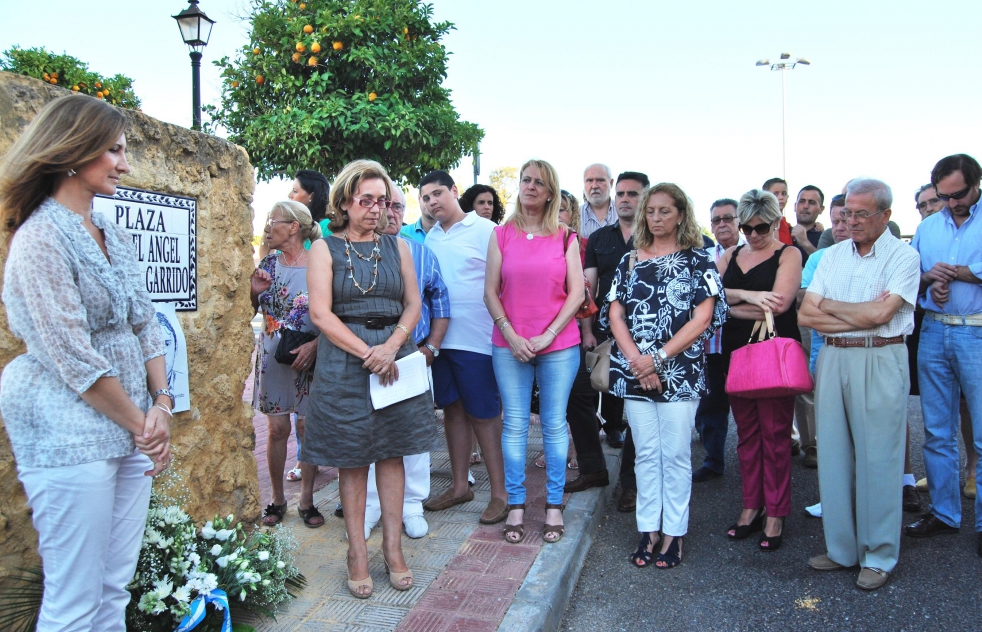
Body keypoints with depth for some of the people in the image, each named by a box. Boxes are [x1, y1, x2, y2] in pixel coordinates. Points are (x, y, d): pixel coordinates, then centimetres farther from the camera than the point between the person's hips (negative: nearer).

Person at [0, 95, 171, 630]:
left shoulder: (115, 235, 12)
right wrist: (140, 423, -8)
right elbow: (73, 357, -15)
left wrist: (161, 406, 1)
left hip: (132, 428, 8)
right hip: (72, 434, -7)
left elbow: (145, 325, 12)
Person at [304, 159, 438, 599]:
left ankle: (393, 547, 17)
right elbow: (320, 313, -8)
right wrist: (367, 353, -15)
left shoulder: (397, 247, 11)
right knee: (352, 460, 4)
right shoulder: (325, 249, 1)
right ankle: (357, 553, 15)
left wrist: (392, 345, -13)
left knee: (392, 453, 7)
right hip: (344, 363, -3)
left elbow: (413, 303, 5)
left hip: (395, 358, 3)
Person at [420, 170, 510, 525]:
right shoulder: (430, 238, 12)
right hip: (439, 337, 6)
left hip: (475, 338, -6)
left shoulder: (484, 230, -4)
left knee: (484, 415, 0)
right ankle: (459, 486, 26)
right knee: (453, 410, 13)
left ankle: (500, 492, 12)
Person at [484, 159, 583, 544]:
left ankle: (554, 505, 17)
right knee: (514, 424, 4)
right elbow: (491, 293, 3)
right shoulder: (501, 235, 7)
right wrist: (512, 336, -8)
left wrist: (548, 335, -9)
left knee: (554, 424, 5)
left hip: (559, 345, 0)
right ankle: (515, 505, 14)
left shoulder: (566, 238, 6)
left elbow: (577, 293, 1)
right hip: (509, 346, 1)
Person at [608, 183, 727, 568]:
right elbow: (616, 315, 5)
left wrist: (658, 358, -13)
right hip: (634, 372, 3)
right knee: (645, 453, 9)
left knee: (675, 454, 2)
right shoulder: (630, 261, 11)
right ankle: (648, 530, 18)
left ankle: (674, 533, 14)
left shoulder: (697, 260, 2)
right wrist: (636, 360, -10)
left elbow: (702, 319, -7)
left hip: (680, 373, -3)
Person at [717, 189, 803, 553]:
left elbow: (779, 303, -14)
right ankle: (752, 507, 20)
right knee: (746, 431, 10)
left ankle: (775, 514, 10)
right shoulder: (730, 256, 13)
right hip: (736, 352, 5)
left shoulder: (788, 255, 0)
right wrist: (747, 296, -15)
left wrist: (731, 304, -7)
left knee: (775, 433, 0)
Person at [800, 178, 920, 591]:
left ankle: (879, 557, 15)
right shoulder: (833, 255, 13)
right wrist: (862, 315, -7)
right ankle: (842, 548, 21)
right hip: (832, 359, 5)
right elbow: (806, 315, 4)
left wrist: (830, 305, -1)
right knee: (834, 456, 8)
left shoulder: (903, 256, -2)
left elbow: (880, 314, -15)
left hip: (880, 361, -5)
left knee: (877, 459, 1)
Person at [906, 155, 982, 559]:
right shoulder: (927, 228, 15)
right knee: (937, 431, 10)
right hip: (934, 332, 5)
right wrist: (929, 282, -5)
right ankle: (944, 512, 22)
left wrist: (949, 271, -10)